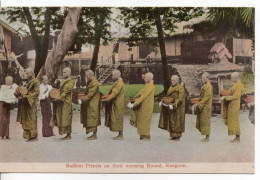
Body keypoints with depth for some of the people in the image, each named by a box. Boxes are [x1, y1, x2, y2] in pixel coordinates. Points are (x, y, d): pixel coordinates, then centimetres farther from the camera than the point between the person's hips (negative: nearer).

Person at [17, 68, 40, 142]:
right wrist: (22, 96, 3)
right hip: (27, 102, 9)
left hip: (32, 103, -9)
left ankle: (34, 136, -3)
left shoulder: (35, 81, -9)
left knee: (31, 119, -7)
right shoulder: (29, 81, 18)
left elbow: (37, 92, -16)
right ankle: (31, 136, 10)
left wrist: (26, 96, -21)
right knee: (27, 120, 7)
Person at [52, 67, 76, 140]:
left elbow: (67, 90, -18)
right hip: (62, 101, 9)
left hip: (67, 101, -9)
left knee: (66, 118, -7)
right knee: (62, 118, 7)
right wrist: (57, 97, 6)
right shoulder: (64, 81, 19)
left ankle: (69, 135, -3)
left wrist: (60, 98, -25)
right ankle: (67, 134, 10)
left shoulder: (71, 81, -8)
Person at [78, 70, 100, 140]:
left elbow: (90, 94, -23)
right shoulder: (90, 82, 12)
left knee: (92, 118, -5)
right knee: (93, 119, 11)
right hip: (90, 104, 10)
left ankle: (94, 135, 1)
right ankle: (94, 134, 17)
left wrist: (82, 100, -25)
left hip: (93, 104, -10)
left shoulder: (94, 83, -19)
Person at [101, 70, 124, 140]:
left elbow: (114, 93, -23)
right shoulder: (117, 82, 14)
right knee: (116, 118, 11)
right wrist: (106, 97, 15)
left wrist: (107, 99, -25)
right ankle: (120, 135, 16)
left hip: (118, 104, -10)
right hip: (115, 103, 10)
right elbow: (113, 92, 19)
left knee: (118, 118, -4)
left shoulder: (120, 83, -17)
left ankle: (121, 136, 2)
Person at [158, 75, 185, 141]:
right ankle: (173, 136, 16)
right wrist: (162, 101, 0)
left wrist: (174, 105, -33)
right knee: (171, 121, 8)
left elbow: (180, 99, -22)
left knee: (177, 121, -2)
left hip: (178, 108, -7)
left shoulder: (181, 88, -13)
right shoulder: (171, 87, 11)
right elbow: (167, 96, 16)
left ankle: (178, 136, 5)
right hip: (171, 108, 7)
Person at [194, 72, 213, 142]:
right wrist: (198, 104, 12)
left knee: (205, 122, -4)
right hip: (203, 107, 10)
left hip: (206, 107, -10)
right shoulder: (205, 86, 14)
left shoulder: (208, 86, -16)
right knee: (202, 121, 12)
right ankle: (206, 137, 18)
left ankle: (207, 138, 4)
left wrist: (199, 104, -20)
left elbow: (206, 98, -21)